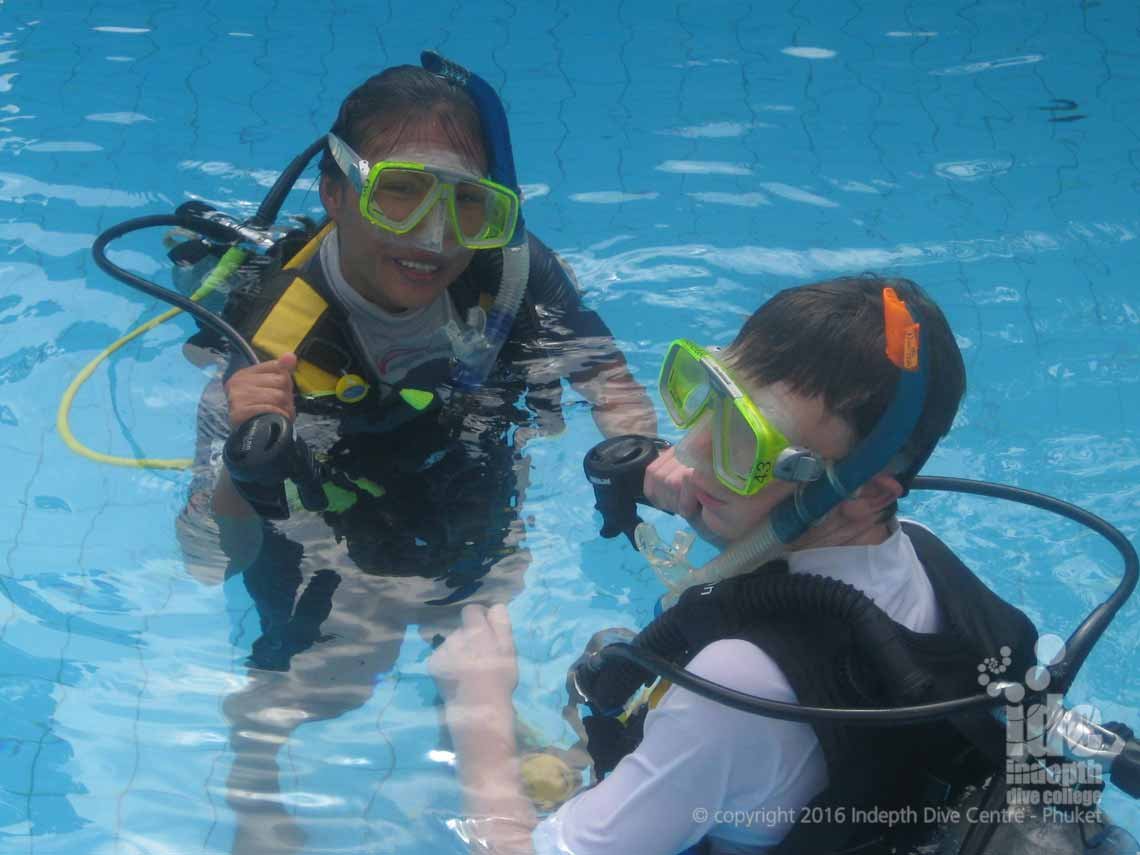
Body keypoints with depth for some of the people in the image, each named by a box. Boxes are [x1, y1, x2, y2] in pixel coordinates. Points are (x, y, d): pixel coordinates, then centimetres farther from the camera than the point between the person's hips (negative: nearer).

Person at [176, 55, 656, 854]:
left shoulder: (509, 273, -23)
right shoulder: (271, 344, -32)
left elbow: (608, 376, -4)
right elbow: (212, 560, -30)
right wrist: (241, 464, -50)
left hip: (477, 563, 4)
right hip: (329, 601, -3)